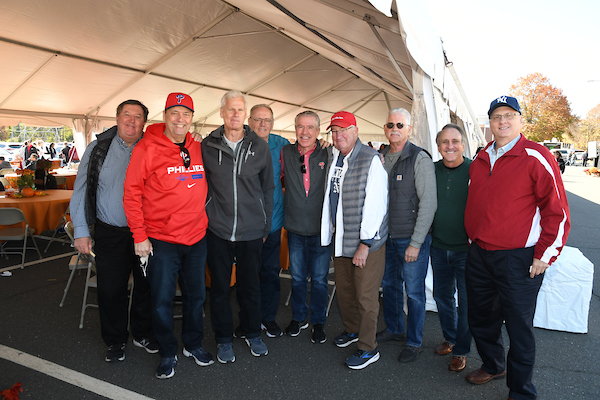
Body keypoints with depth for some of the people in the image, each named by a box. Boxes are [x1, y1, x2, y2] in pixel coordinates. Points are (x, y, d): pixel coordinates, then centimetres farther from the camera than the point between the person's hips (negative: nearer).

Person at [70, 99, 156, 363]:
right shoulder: (98, 149, 0)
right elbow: (80, 191, 2)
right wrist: (81, 230, -1)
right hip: (110, 234, 0)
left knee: (146, 287, 11)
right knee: (111, 289, 7)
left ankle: (143, 334, 33)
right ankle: (115, 341, 28)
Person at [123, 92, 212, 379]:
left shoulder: (198, 149, 4)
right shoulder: (147, 148, -10)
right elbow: (132, 193, -9)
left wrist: (202, 220, 11)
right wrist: (139, 235, -10)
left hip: (197, 237, 5)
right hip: (161, 239, -4)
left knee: (196, 295, 16)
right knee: (162, 300, 6)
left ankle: (193, 344, 37)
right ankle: (167, 353, 28)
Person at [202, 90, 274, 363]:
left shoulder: (260, 147, 1)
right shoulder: (208, 146, 0)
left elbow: (267, 188, 7)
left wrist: (266, 225, 7)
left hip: (251, 231, 1)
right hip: (217, 230, 0)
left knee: (251, 285, 13)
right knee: (219, 287, 10)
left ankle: (252, 333, 34)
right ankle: (224, 338, 29)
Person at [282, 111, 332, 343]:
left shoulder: (328, 155, -3)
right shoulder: (286, 153, 1)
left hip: (321, 228, -2)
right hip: (295, 228, 2)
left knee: (320, 279, 8)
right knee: (297, 277, 14)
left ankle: (318, 322, 27)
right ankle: (298, 317, 34)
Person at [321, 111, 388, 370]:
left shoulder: (371, 160, -13)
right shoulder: (334, 159, 11)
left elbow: (375, 204, -17)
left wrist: (365, 243, -18)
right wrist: (330, 233, 14)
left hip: (366, 243, -7)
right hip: (340, 240, 7)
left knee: (365, 296, 2)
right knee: (344, 290, 19)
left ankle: (368, 349, 19)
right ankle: (352, 330, 42)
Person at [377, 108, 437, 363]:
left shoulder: (420, 159, -10)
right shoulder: (381, 158, 8)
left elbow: (428, 203, -13)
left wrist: (416, 243, -15)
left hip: (411, 238, -6)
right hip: (386, 236, 6)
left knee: (414, 291, 5)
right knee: (389, 285, 17)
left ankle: (414, 342, 22)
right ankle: (394, 329, 38)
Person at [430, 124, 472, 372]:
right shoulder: (432, 170, 1)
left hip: (466, 249, -4)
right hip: (438, 247, 4)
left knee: (466, 300, 6)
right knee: (442, 295, 17)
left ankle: (461, 351, 24)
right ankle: (450, 338, 38)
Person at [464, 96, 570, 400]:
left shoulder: (536, 157, -9)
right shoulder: (480, 160, 10)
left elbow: (558, 211, -10)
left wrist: (545, 255, -12)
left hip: (517, 260, -6)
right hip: (478, 255, 7)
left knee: (519, 326, 6)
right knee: (481, 320, 19)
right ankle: (493, 366, 43)